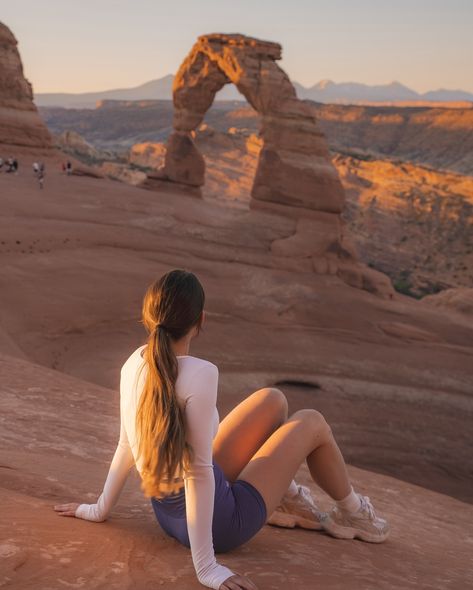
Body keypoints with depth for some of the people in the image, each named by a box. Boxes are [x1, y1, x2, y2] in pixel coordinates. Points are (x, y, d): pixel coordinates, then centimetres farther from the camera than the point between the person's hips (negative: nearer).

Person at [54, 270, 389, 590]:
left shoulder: (136, 363, -8)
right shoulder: (199, 374, -31)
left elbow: (128, 446, 1)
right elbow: (198, 471, -30)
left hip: (169, 514, 7)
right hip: (217, 522, -7)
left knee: (273, 400, 18)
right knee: (312, 424, 10)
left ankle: (283, 495, 39)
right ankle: (353, 513, 35)